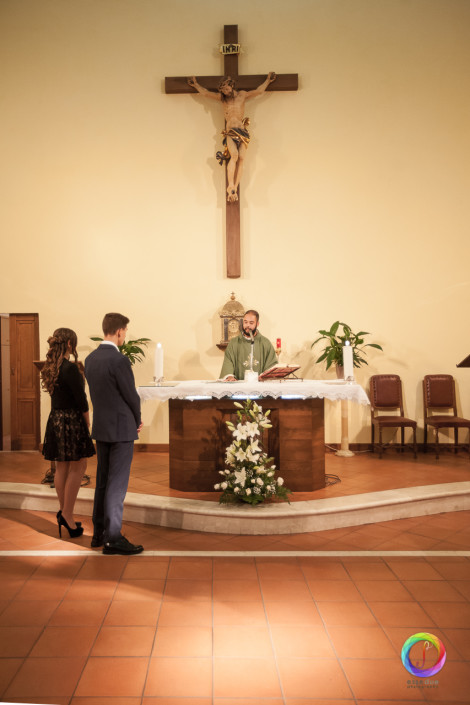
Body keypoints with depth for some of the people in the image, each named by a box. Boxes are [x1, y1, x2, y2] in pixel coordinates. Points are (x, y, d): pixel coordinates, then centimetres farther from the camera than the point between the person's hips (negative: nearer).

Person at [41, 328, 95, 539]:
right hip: (71, 420, -8)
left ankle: (63, 511, 23)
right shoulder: (70, 368, -18)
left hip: (55, 419, 8)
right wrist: (88, 422, -2)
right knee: (77, 467, 1)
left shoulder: (50, 367, 7)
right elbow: (81, 399, -14)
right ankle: (67, 514, 1)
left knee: (61, 467, 14)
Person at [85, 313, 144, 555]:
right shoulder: (119, 360, -19)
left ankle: (99, 533, 25)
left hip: (100, 427, 8)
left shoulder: (90, 358, 6)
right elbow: (131, 395, -14)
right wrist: (137, 421, 5)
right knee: (117, 484, -1)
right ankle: (112, 538, 5)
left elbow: (95, 393, 11)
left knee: (102, 481, 16)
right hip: (121, 428, -8)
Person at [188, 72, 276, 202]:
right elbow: (205, 93, 25)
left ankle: (234, 188, -19)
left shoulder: (242, 95, 17)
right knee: (234, 155, -25)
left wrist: (268, 80, 30)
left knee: (241, 158, -16)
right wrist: (196, 84, 31)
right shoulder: (221, 98, 17)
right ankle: (231, 187, -28)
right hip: (230, 132, -1)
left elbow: (259, 91, 23)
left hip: (242, 131, 1)